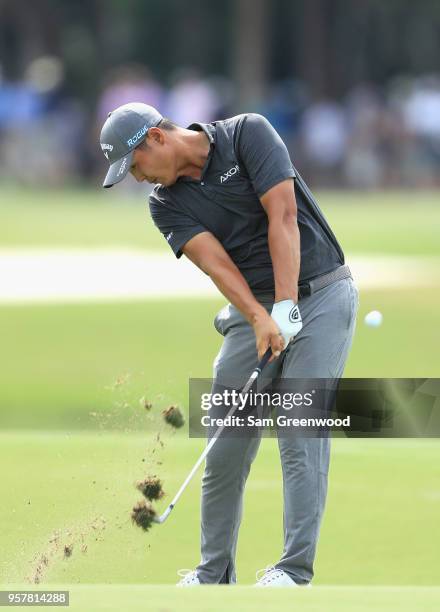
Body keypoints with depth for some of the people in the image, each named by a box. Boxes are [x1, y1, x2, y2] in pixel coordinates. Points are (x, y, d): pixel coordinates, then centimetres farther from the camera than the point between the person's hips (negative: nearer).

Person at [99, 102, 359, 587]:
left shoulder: (247, 134, -9)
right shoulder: (167, 204, 3)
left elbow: (283, 214, -17)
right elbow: (215, 262, -12)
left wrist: (286, 307, -24)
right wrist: (261, 320, -27)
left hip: (319, 294, -5)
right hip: (253, 310, 5)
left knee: (301, 432, -13)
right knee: (226, 446, 0)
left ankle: (295, 570, -13)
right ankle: (214, 574, 10)